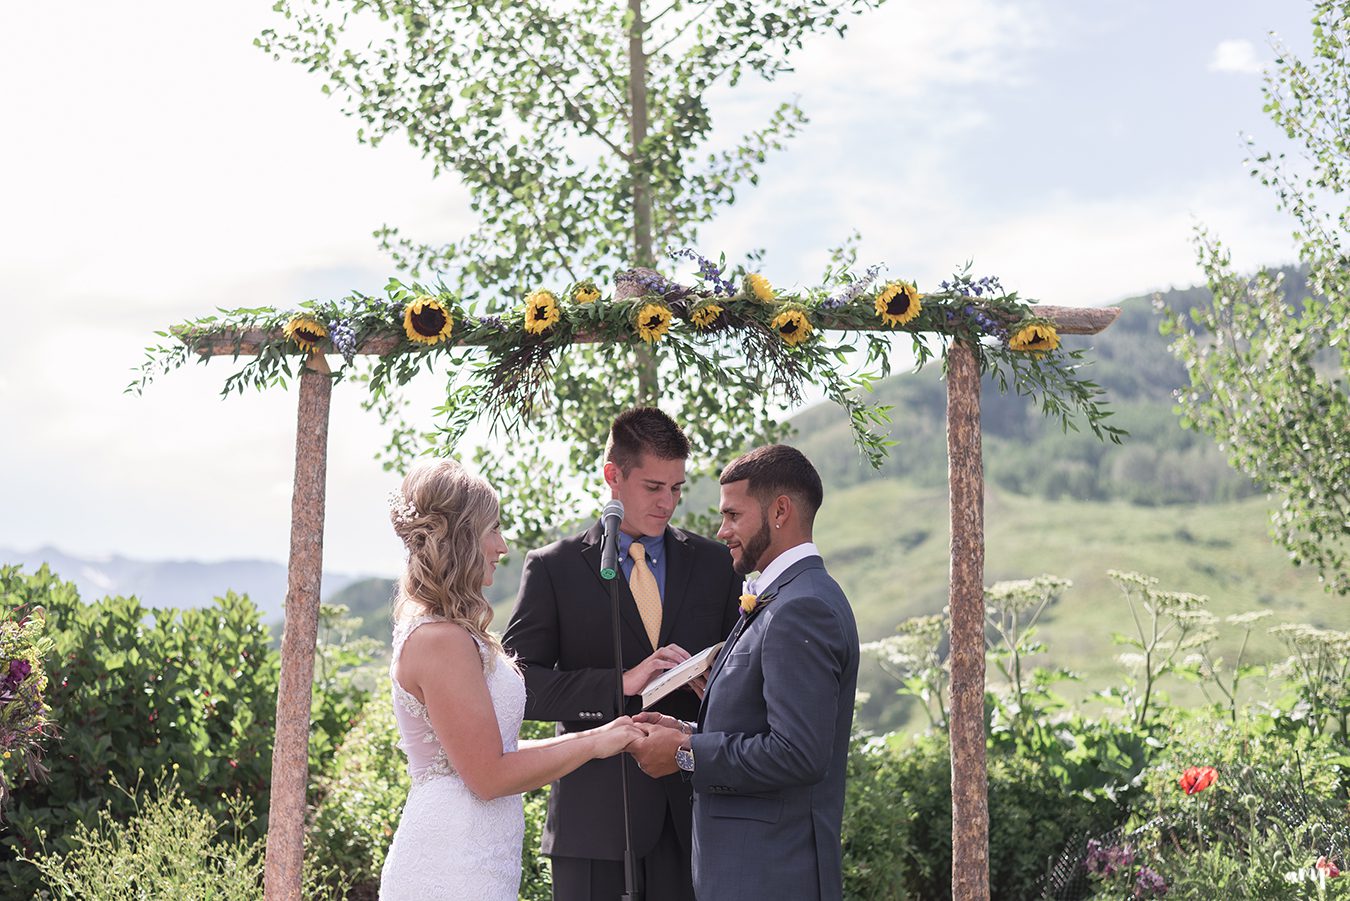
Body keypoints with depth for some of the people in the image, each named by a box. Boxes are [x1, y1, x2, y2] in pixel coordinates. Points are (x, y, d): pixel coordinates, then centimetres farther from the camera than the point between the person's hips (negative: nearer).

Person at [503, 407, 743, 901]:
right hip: (595, 813, -2)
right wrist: (621, 683, -17)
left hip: (693, 807, 2)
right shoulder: (553, 568, 2)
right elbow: (518, 684, -6)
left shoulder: (715, 564, 11)